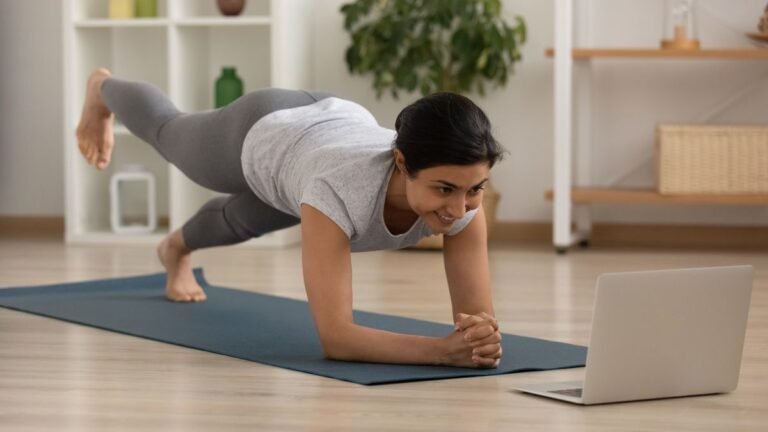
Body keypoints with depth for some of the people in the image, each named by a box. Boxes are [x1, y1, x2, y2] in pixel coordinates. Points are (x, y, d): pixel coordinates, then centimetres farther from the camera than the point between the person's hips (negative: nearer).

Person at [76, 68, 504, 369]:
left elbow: (478, 316, -38)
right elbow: (335, 337, -54)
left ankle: (177, 248, 68)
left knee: (244, 220, 33)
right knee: (167, 133, 31)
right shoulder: (340, 189, -52)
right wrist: (444, 349, -66)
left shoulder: (463, 188, -41)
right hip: (263, 133, -3)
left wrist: (480, 339, -61)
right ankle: (102, 89, 66)